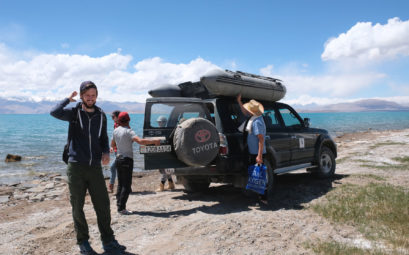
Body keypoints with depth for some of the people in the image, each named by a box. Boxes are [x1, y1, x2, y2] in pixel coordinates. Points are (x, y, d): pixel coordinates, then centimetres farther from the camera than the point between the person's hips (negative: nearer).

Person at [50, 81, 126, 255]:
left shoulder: (101, 116, 10)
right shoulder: (74, 113, 0)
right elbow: (55, 112, -20)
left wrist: (106, 152, 0)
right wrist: (68, 99, -5)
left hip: (95, 167, 3)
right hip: (76, 167, -2)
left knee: (103, 205, 2)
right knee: (77, 207, 6)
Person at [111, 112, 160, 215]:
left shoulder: (116, 130, 7)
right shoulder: (128, 131, -16)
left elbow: (112, 144, 21)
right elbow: (140, 141, -31)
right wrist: (154, 141, -25)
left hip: (118, 159, 8)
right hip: (127, 160, -8)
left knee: (120, 184, 14)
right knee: (127, 185, -4)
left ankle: (119, 205, 18)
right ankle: (121, 208, -5)